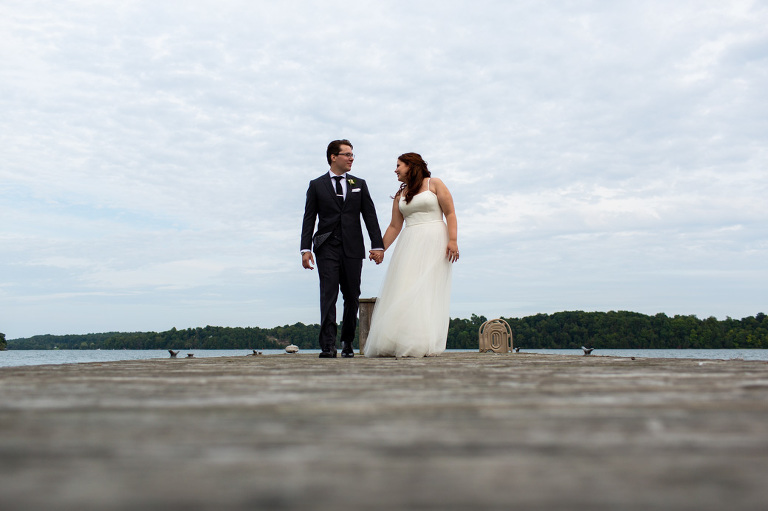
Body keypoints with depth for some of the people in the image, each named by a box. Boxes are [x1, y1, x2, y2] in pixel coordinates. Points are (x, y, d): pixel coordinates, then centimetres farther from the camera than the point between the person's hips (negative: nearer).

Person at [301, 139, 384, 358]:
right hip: (327, 248, -2)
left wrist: (377, 245, -2)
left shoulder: (359, 184, 14)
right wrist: (305, 249, -5)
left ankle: (347, 341, 18)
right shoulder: (317, 185, 8)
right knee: (328, 295, -11)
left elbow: (370, 216, 8)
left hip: (352, 249, 2)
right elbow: (309, 219, 5)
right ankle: (328, 345, -13)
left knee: (352, 297, 5)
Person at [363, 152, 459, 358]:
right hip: (409, 244, 5)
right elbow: (394, 226, 17)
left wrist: (453, 240, -13)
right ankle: (402, 343, -7)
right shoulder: (400, 195, 19)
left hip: (434, 242, -5)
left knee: (428, 289, -10)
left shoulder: (434, 184, 6)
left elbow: (450, 213, -1)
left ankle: (423, 345, -12)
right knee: (404, 291, -6)